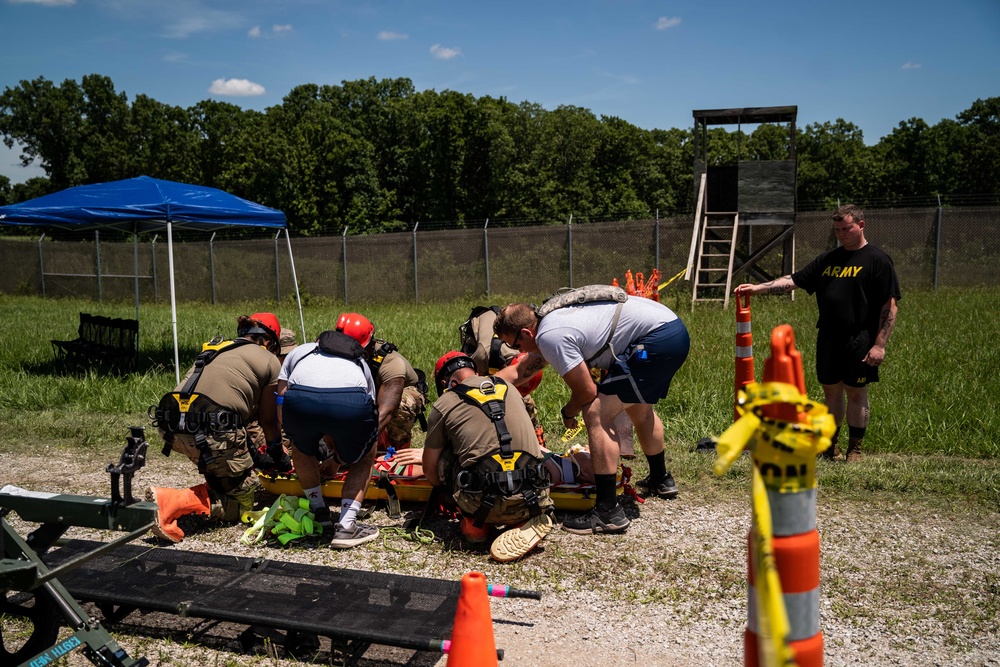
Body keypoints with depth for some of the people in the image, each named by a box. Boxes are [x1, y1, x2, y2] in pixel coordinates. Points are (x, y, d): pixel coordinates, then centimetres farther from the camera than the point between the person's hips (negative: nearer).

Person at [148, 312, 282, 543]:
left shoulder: (215, 349, 29)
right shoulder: (271, 361, 12)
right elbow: (267, 420, 17)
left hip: (171, 427, 7)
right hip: (210, 433, -7)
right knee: (243, 501, 9)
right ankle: (172, 501, -9)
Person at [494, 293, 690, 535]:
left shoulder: (551, 336, -17)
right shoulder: (550, 321, 13)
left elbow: (586, 391, -11)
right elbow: (521, 370, 26)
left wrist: (568, 413, 10)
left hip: (657, 340, -11)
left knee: (596, 414, -11)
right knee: (639, 407, 31)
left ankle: (608, 512, -8)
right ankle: (660, 480, 50)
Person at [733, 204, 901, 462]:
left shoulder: (877, 260, -4)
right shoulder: (828, 259, 14)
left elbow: (889, 306, -8)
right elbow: (794, 280, 10)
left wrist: (880, 344, -14)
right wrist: (757, 288, -2)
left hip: (859, 341, -5)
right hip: (828, 340, 5)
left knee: (856, 393, 4)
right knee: (831, 390, 12)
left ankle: (855, 450, 18)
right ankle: (830, 446, 25)